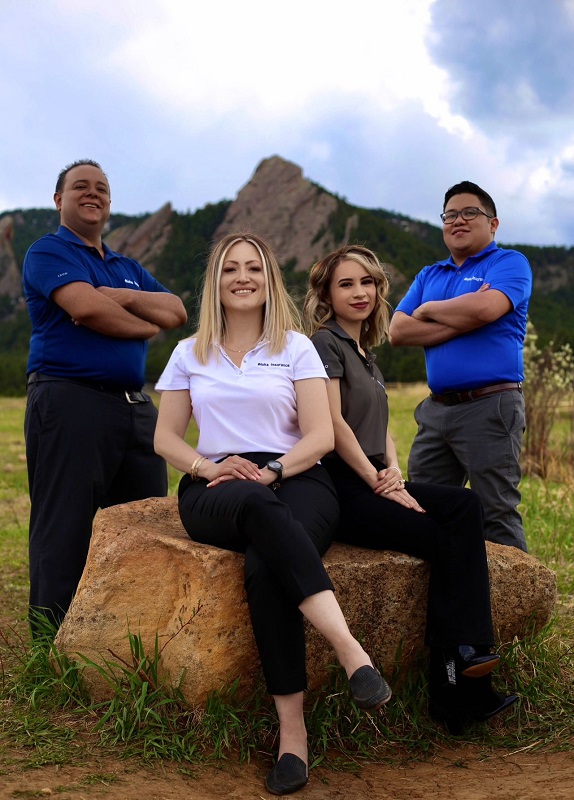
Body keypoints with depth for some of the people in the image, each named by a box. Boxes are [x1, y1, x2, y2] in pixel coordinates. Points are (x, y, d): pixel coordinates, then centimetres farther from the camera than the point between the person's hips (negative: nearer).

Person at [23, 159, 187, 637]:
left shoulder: (129, 269, 25)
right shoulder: (48, 252, 4)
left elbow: (177, 312, 9)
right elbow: (86, 307, -15)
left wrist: (121, 298, -7)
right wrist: (147, 326, 1)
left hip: (136, 407, 7)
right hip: (70, 400, -7)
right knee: (64, 535, -4)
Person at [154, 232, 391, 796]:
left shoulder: (296, 347, 13)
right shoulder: (189, 354, 18)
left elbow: (321, 436, 4)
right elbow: (165, 438, 14)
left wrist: (271, 471, -15)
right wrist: (205, 466, -7)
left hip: (295, 481, 0)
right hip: (215, 491, 0)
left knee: (264, 568, -37)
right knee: (261, 510, -39)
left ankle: (292, 728, -38)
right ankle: (350, 652, -47)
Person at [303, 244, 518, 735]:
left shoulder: (367, 354, 24)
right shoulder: (326, 342, -3)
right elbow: (333, 424, -11)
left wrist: (393, 471, -1)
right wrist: (380, 483, -12)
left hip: (374, 483, 8)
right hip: (340, 489, -7)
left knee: (466, 505, -16)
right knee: (445, 540, -21)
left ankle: (463, 672, -21)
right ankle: (458, 683, -14)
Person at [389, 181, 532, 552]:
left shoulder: (510, 263, 2)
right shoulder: (428, 276, 18)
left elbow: (486, 308, -20)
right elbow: (398, 332, 3)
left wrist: (430, 310, -3)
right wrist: (461, 320, -8)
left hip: (490, 406, -6)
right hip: (436, 408, 6)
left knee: (497, 515, -3)